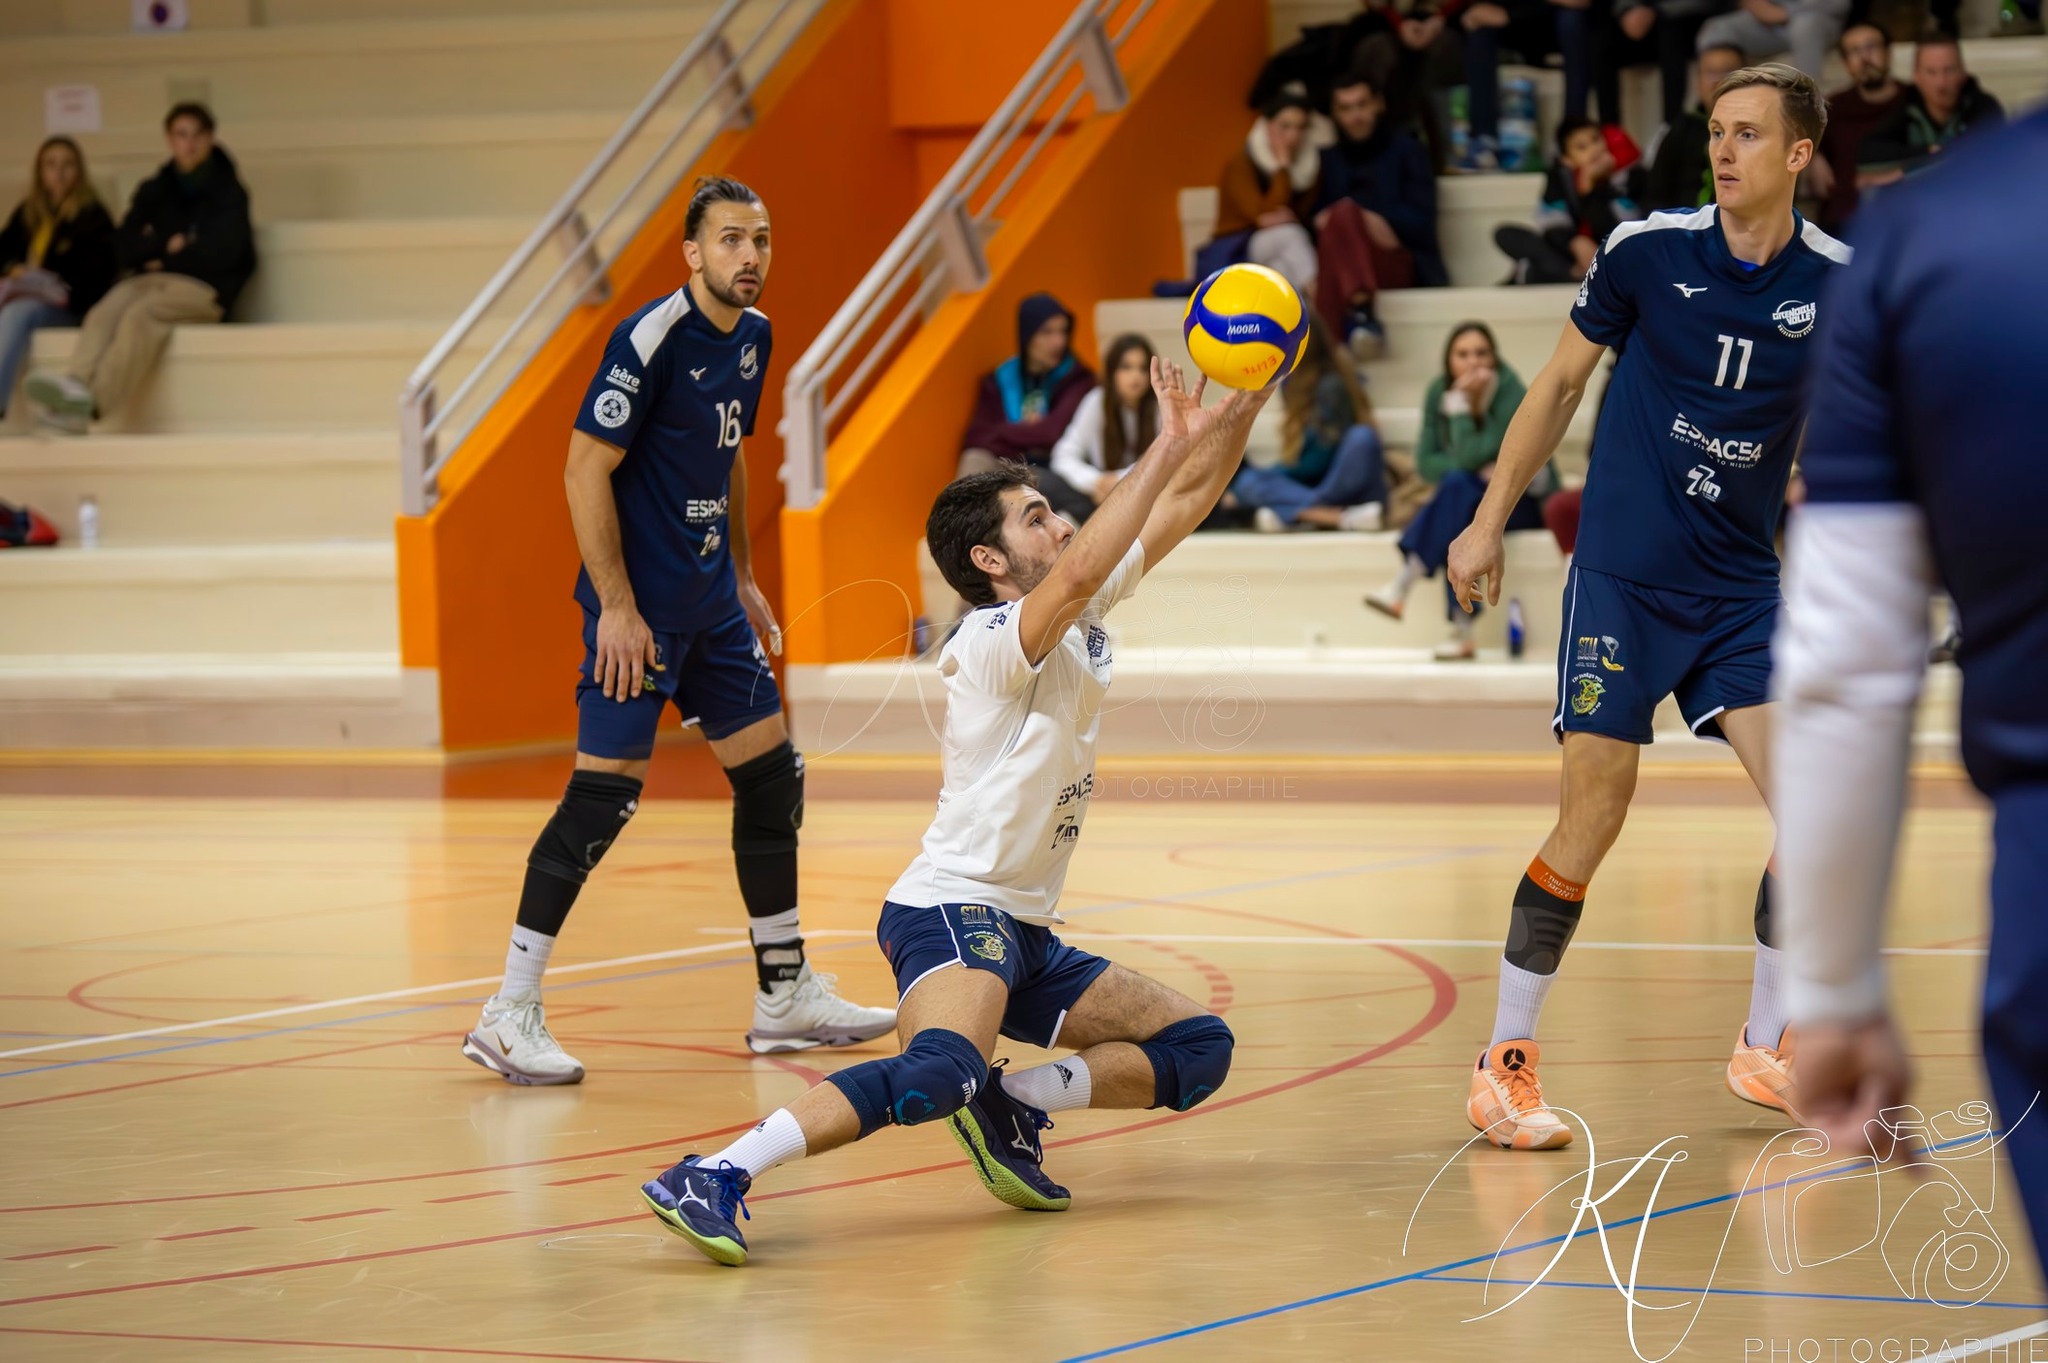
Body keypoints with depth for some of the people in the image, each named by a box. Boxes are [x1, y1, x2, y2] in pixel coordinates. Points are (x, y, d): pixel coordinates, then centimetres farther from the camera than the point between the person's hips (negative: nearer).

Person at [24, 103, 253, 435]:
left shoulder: (228, 193, 6)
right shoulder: (154, 191, 18)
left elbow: (221, 254, -6)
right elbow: (126, 250, 10)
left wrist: (163, 259, 2)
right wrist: (166, 246, -7)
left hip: (203, 288, -4)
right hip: (152, 281, 4)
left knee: (140, 315, -35)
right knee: (103, 314, -30)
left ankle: (90, 404, -54)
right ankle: (75, 384, -57)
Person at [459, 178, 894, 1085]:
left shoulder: (753, 337, 8)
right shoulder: (652, 339, -17)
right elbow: (586, 470, -17)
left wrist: (743, 577, 21)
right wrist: (616, 607, -19)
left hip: (709, 601, 9)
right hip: (639, 604, -9)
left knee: (771, 774, 12)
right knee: (604, 794, -11)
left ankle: (786, 997, 23)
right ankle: (509, 1017, -6)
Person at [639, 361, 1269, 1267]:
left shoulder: (1085, 618, 12)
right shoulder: (998, 638, -13)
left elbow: (1183, 506, 14)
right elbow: (1076, 574, -34)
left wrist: (1242, 409, -1)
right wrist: (1166, 448, -33)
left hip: (1023, 934, 10)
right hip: (953, 911, -9)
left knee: (1198, 1049, 8)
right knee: (939, 1072, -37)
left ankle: (1011, 1105, -1)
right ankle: (714, 1177, -41)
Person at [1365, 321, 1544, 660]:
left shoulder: (1509, 390, -22)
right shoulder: (1439, 390, -6)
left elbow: (1468, 458, -28)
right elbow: (1426, 463, -8)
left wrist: (1462, 404, -28)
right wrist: (1480, 468, -23)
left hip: (1527, 500, -4)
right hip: (1473, 500, 4)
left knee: (1458, 484, -34)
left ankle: (1403, 586, -35)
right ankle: (1462, 632, -34)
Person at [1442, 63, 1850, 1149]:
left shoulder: (1839, 283, -2)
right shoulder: (1644, 250, -6)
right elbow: (1561, 382, 5)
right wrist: (1489, 519, 5)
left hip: (1744, 581, 3)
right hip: (1623, 573, -3)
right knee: (1592, 820, -7)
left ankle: (1765, 1049, 11)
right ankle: (1504, 1065, 4)